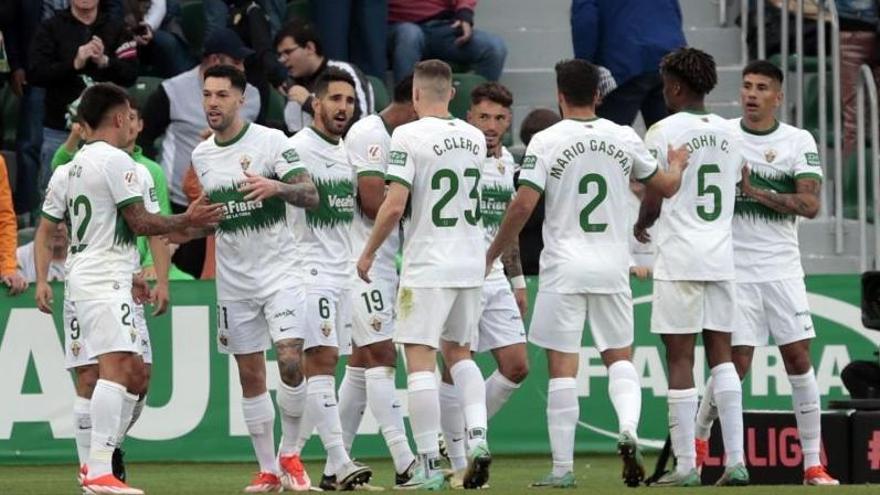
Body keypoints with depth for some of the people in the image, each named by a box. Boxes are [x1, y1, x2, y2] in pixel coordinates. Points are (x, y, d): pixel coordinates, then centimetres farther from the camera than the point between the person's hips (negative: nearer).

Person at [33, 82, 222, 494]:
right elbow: (140, 222, -10)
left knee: (135, 373, 15)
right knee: (115, 365, -20)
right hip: (106, 279, -10)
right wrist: (187, 221, 2)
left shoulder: (75, 165, 20)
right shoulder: (116, 160, -8)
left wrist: (42, 280, 19)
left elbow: (45, 227, 21)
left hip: (83, 277, 10)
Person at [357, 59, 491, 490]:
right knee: (458, 353, 20)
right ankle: (477, 436, 0)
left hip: (427, 265, -6)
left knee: (420, 360, -3)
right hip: (470, 264, 6)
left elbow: (395, 204, -16)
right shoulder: (474, 138, 7)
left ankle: (429, 465, -6)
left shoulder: (409, 136, -12)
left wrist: (368, 252, -4)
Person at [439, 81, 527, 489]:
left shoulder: (507, 162, 13)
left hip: (495, 278, 7)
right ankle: (460, 463, 2)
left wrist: (518, 281, 21)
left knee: (516, 367, 3)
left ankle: (466, 435, 19)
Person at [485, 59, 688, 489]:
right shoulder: (624, 139, 4)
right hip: (612, 265, 3)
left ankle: (563, 468, 0)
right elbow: (666, 187, 17)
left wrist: (492, 254, 1)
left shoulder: (546, 142, -7)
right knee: (619, 357, 14)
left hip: (564, 267, -3)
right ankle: (628, 428, -13)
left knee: (562, 368, 1)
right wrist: (677, 164, 40)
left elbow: (523, 205, -12)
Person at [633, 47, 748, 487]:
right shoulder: (728, 134, 10)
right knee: (721, 354, 8)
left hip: (679, 261, -5)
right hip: (721, 256, 5)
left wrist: (640, 225, 16)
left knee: (679, 357, -2)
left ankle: (685, 465, -4)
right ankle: (736, 460, 0)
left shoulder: (664, 131, -7)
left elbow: (652, 202, -7)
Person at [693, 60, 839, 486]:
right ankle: (699, 439, 17)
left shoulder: (799, 142, 1)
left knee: (798, 357, -4)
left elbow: (810, 204, -9)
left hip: (782, 269, 1)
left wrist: (756, 191, -16)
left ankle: (813, 463, 0)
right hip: (733, 269, -1)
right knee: (736, 363, -6)